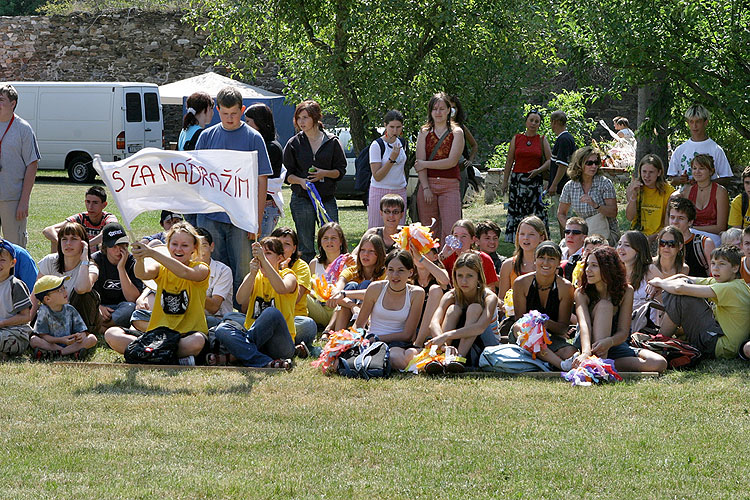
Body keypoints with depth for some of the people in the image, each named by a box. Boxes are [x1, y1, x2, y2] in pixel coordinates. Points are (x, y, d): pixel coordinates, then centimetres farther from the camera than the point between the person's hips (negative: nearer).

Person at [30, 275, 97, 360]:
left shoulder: (69, 310, 4)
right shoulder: (44, 311, -7)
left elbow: (82, 330, 4)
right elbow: (43, 336, -12)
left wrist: (81, 335, -21)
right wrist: (61, 340, -26)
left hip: (70, 343, 3)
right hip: (51, 343, -3)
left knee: (92, 338, -17)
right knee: (33, 340, -31)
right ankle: (72, 351, -33)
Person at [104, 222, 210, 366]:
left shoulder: (201, 269, -1)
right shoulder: (161, 268, 9)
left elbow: (185, 273, -26)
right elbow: (142, 274, -15)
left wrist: (152, 253, -37)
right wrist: (139, 258, -40)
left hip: (188, 334, -4)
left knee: (197, 341, -41)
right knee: (111, 335, -19)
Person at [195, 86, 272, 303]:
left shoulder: (253, 138, 1)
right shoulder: (207, 136, 8)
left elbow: (261, 180, 1)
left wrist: (258, 219, -4)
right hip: (210, 216, 2)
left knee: (241, 273, 0)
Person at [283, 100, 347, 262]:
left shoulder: (332, 142, 5)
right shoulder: (293, 144, 6)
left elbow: (341, 170, 7)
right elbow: (287, 174, 7)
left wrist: (325, 173, -12)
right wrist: (301, 181, -14)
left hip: (327, 198, 0)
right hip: (302, 199, 0)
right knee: (306, 247, 0)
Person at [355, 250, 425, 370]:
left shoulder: (416, 294, -1)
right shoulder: (376, 288, 0)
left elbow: (407, 334, -2)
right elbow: (359, 325, 10)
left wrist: (376, 338, -9)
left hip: (399, 343, 1)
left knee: (396, 359, -40)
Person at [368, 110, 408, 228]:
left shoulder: (402, 142, 8)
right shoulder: (377, 145, -11)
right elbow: (377, 176, -16)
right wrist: (392, 159, -23)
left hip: (400, 191, 5)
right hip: (380, 192, -5)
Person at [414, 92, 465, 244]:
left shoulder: (456, 133, 5)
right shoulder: (424, 133, 10)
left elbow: (452, 162, -6)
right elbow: (420, 163, 1)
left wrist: (425, 164, -5)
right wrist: (426, 188, -9)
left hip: (450, 187, -2)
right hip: (427, 183, 2)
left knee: (451, 230, -12)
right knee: (429, 231, 1)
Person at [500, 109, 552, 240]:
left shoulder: (542, 140, 6)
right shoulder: (516, 138, 8)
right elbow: (509, 162, 8)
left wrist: (538, 170, -12)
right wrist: (504, 182, 5)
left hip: (535, 181, -1)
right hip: (517, 179, 1)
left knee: (537, 212, -7)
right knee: (515, 212, -1)